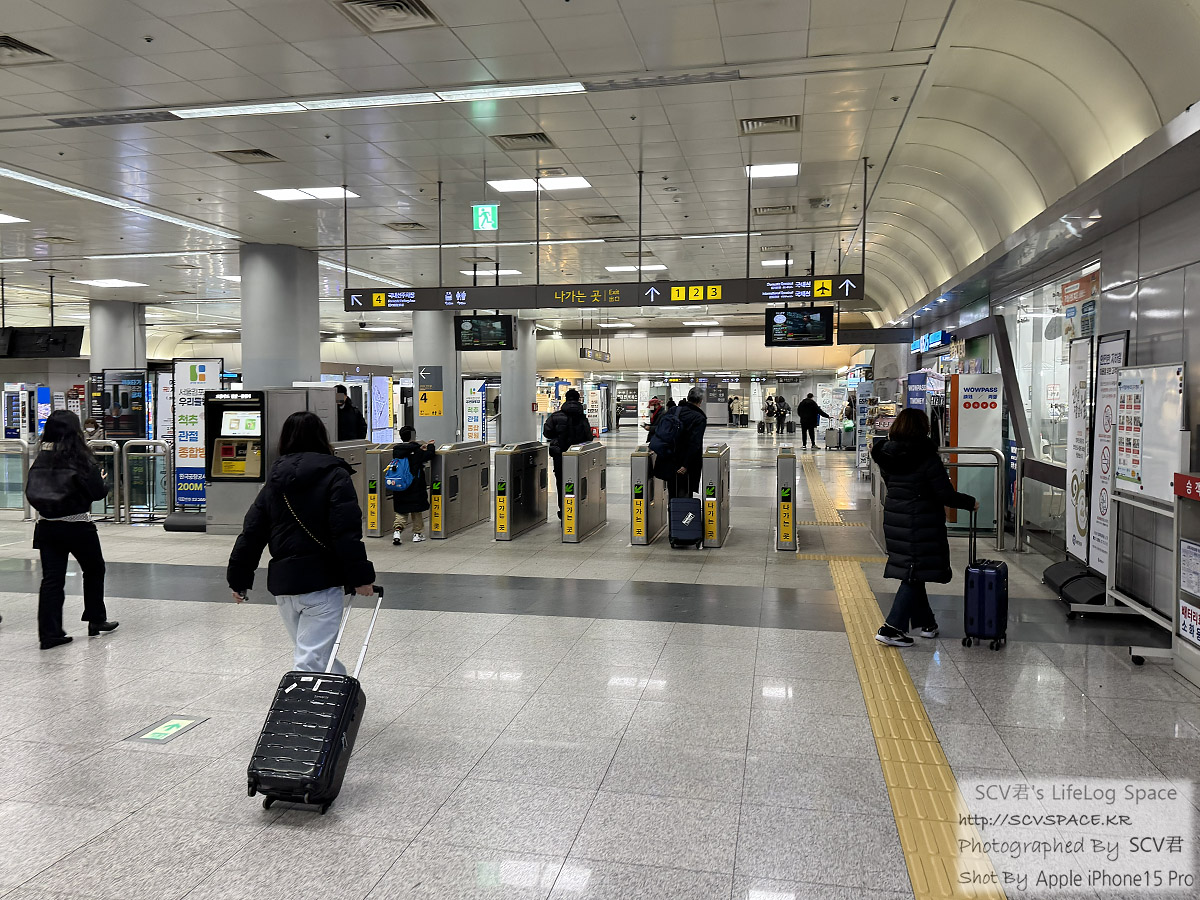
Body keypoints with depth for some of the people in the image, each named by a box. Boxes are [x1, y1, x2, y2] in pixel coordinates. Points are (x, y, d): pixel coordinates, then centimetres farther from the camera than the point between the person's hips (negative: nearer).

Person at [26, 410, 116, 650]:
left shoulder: (41, 459, 2)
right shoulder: (81, 459, -13)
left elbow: (31, 491, 4)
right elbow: (97, 492, -12)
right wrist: (102, 481, 8)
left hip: (46, 526, 4)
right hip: (77, 526, -4)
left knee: (51, 578, 5)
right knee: (94, 570, 16)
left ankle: (50, 632, 5)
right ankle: (96, 620, 25)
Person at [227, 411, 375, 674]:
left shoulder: (275, 480, 12)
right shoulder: (335, 475, -5)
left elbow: (252, 532, 12)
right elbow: (347, 532, -14)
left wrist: (238, 578, 18)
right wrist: (360, 576, -12)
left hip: (281, 581, 6)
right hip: (320, 582, -6)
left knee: (314, 652, 21)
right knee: (310, 661, -5)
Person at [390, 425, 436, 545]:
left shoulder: (396, 450, 2)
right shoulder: (417, 450, -10)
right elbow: (430, 455, -14)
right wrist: (430, 446, 4)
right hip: (416, 486, -3)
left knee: (401, 511, 10)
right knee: (417, 510, 12)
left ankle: (397, 529, -12)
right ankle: (417, 533, 16)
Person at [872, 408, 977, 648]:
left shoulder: (887, 456, 3)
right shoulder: (927, 457, -16)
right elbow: (946, 495, -15)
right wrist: (970, 502, 2)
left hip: (894, 519, 7)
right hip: (921, 524, -7)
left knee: (910, 571, 18)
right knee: (915, 574, 0)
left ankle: (925, 622, 31)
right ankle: (892, 628, -5)